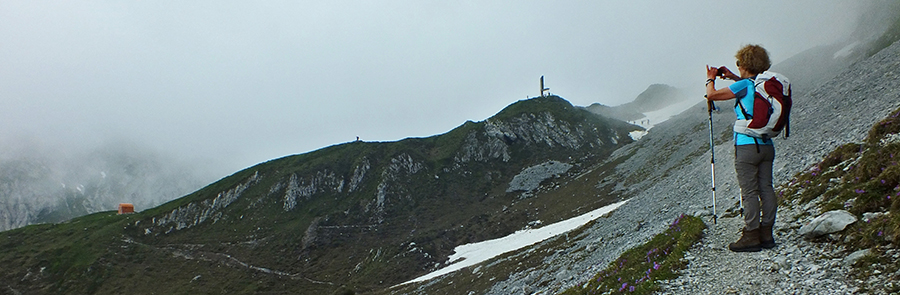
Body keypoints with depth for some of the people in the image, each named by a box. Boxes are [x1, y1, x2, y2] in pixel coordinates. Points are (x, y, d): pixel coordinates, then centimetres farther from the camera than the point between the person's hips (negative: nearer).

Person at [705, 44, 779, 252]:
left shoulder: (744, 85, -12)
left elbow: (712, 95, -7)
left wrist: (710, 79, 11)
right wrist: (734, 78, 30)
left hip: (747, 145, -7)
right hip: (767, 145, 7)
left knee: (749, 192, -3)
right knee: (766, 189, 9)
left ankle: (751, 237, 0)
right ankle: (766, 234, 15)